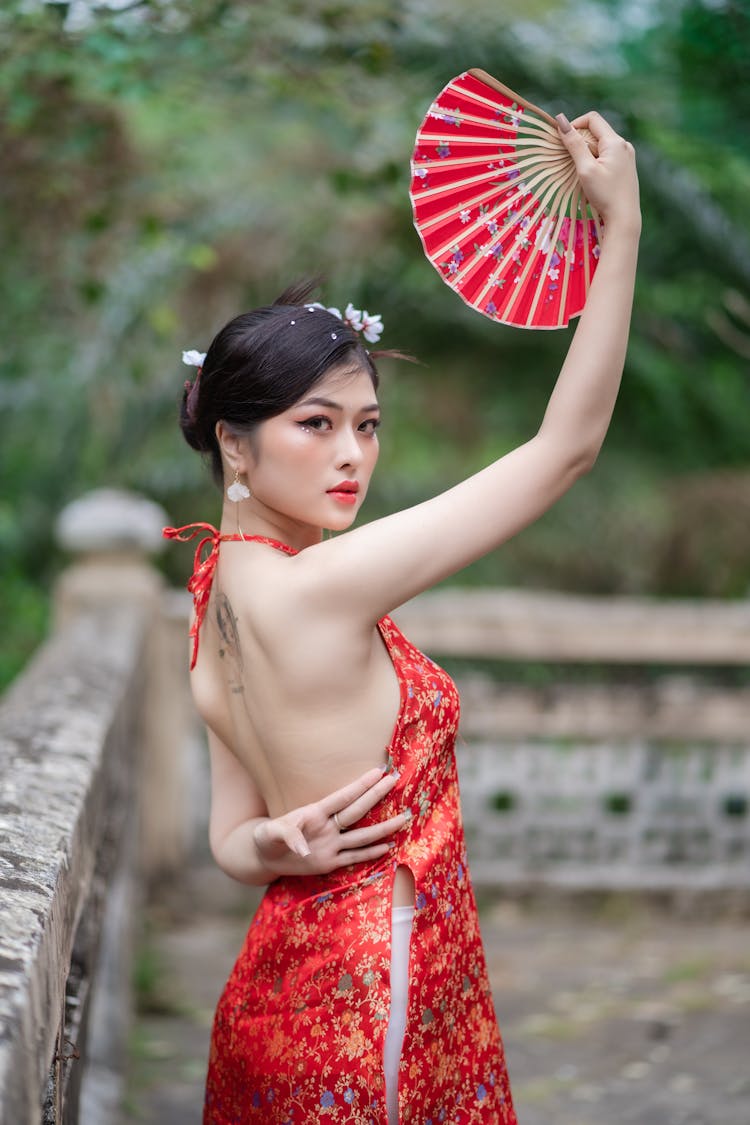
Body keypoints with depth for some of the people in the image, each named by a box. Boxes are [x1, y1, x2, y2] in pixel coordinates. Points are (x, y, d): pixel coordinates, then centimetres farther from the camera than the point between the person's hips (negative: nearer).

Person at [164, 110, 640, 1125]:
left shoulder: (219, 600, 6)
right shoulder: (319, 586, -22)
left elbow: (232, 839, 8)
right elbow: (566, 446, -20)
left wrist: (277, 847, -15)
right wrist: (623, 222, -17)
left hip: (286, 993, 9)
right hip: (370, 1023, -9)